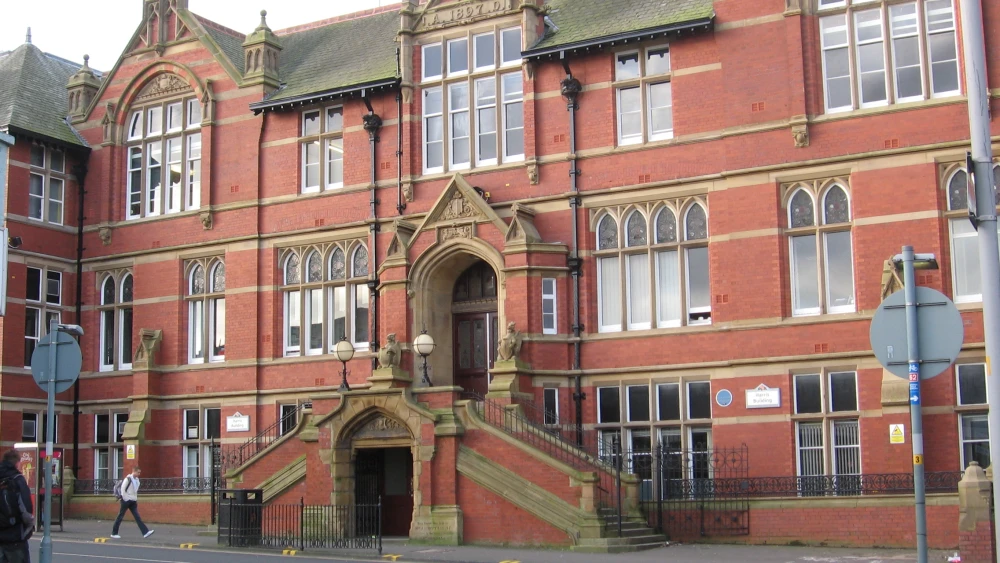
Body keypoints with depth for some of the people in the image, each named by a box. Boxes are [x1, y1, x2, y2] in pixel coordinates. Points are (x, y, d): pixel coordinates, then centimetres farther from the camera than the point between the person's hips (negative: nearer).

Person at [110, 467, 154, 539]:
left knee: (137, 516, -2)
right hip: (126, 501, -7)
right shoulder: (128, 479, -13)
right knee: (120, 516, 3)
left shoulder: (137, 479, 11)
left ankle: (145, 532, -11)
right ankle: (114, 533, 13)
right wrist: (125, 499, -13)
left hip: (133, 501, 7)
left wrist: (136, 499, 13)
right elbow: (122, 489, -14)